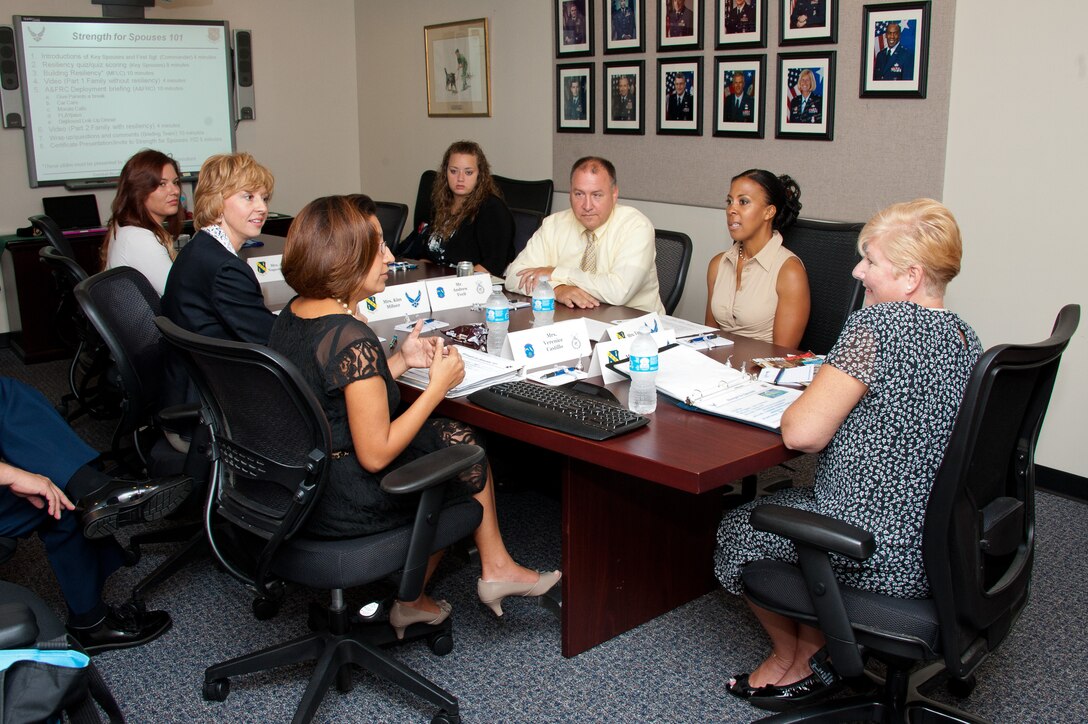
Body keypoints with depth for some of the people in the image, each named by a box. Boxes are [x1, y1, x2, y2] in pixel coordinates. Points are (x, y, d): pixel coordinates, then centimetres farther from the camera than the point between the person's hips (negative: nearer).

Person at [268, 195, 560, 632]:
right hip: (346, 506, -8)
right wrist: (439, 385, -16)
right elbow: (376, 454, -24)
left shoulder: (291, 314, 1)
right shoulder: (352, 339, -27)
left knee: (448, 440, 22)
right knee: (466, 449, 12)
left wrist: (399, 363, 5)